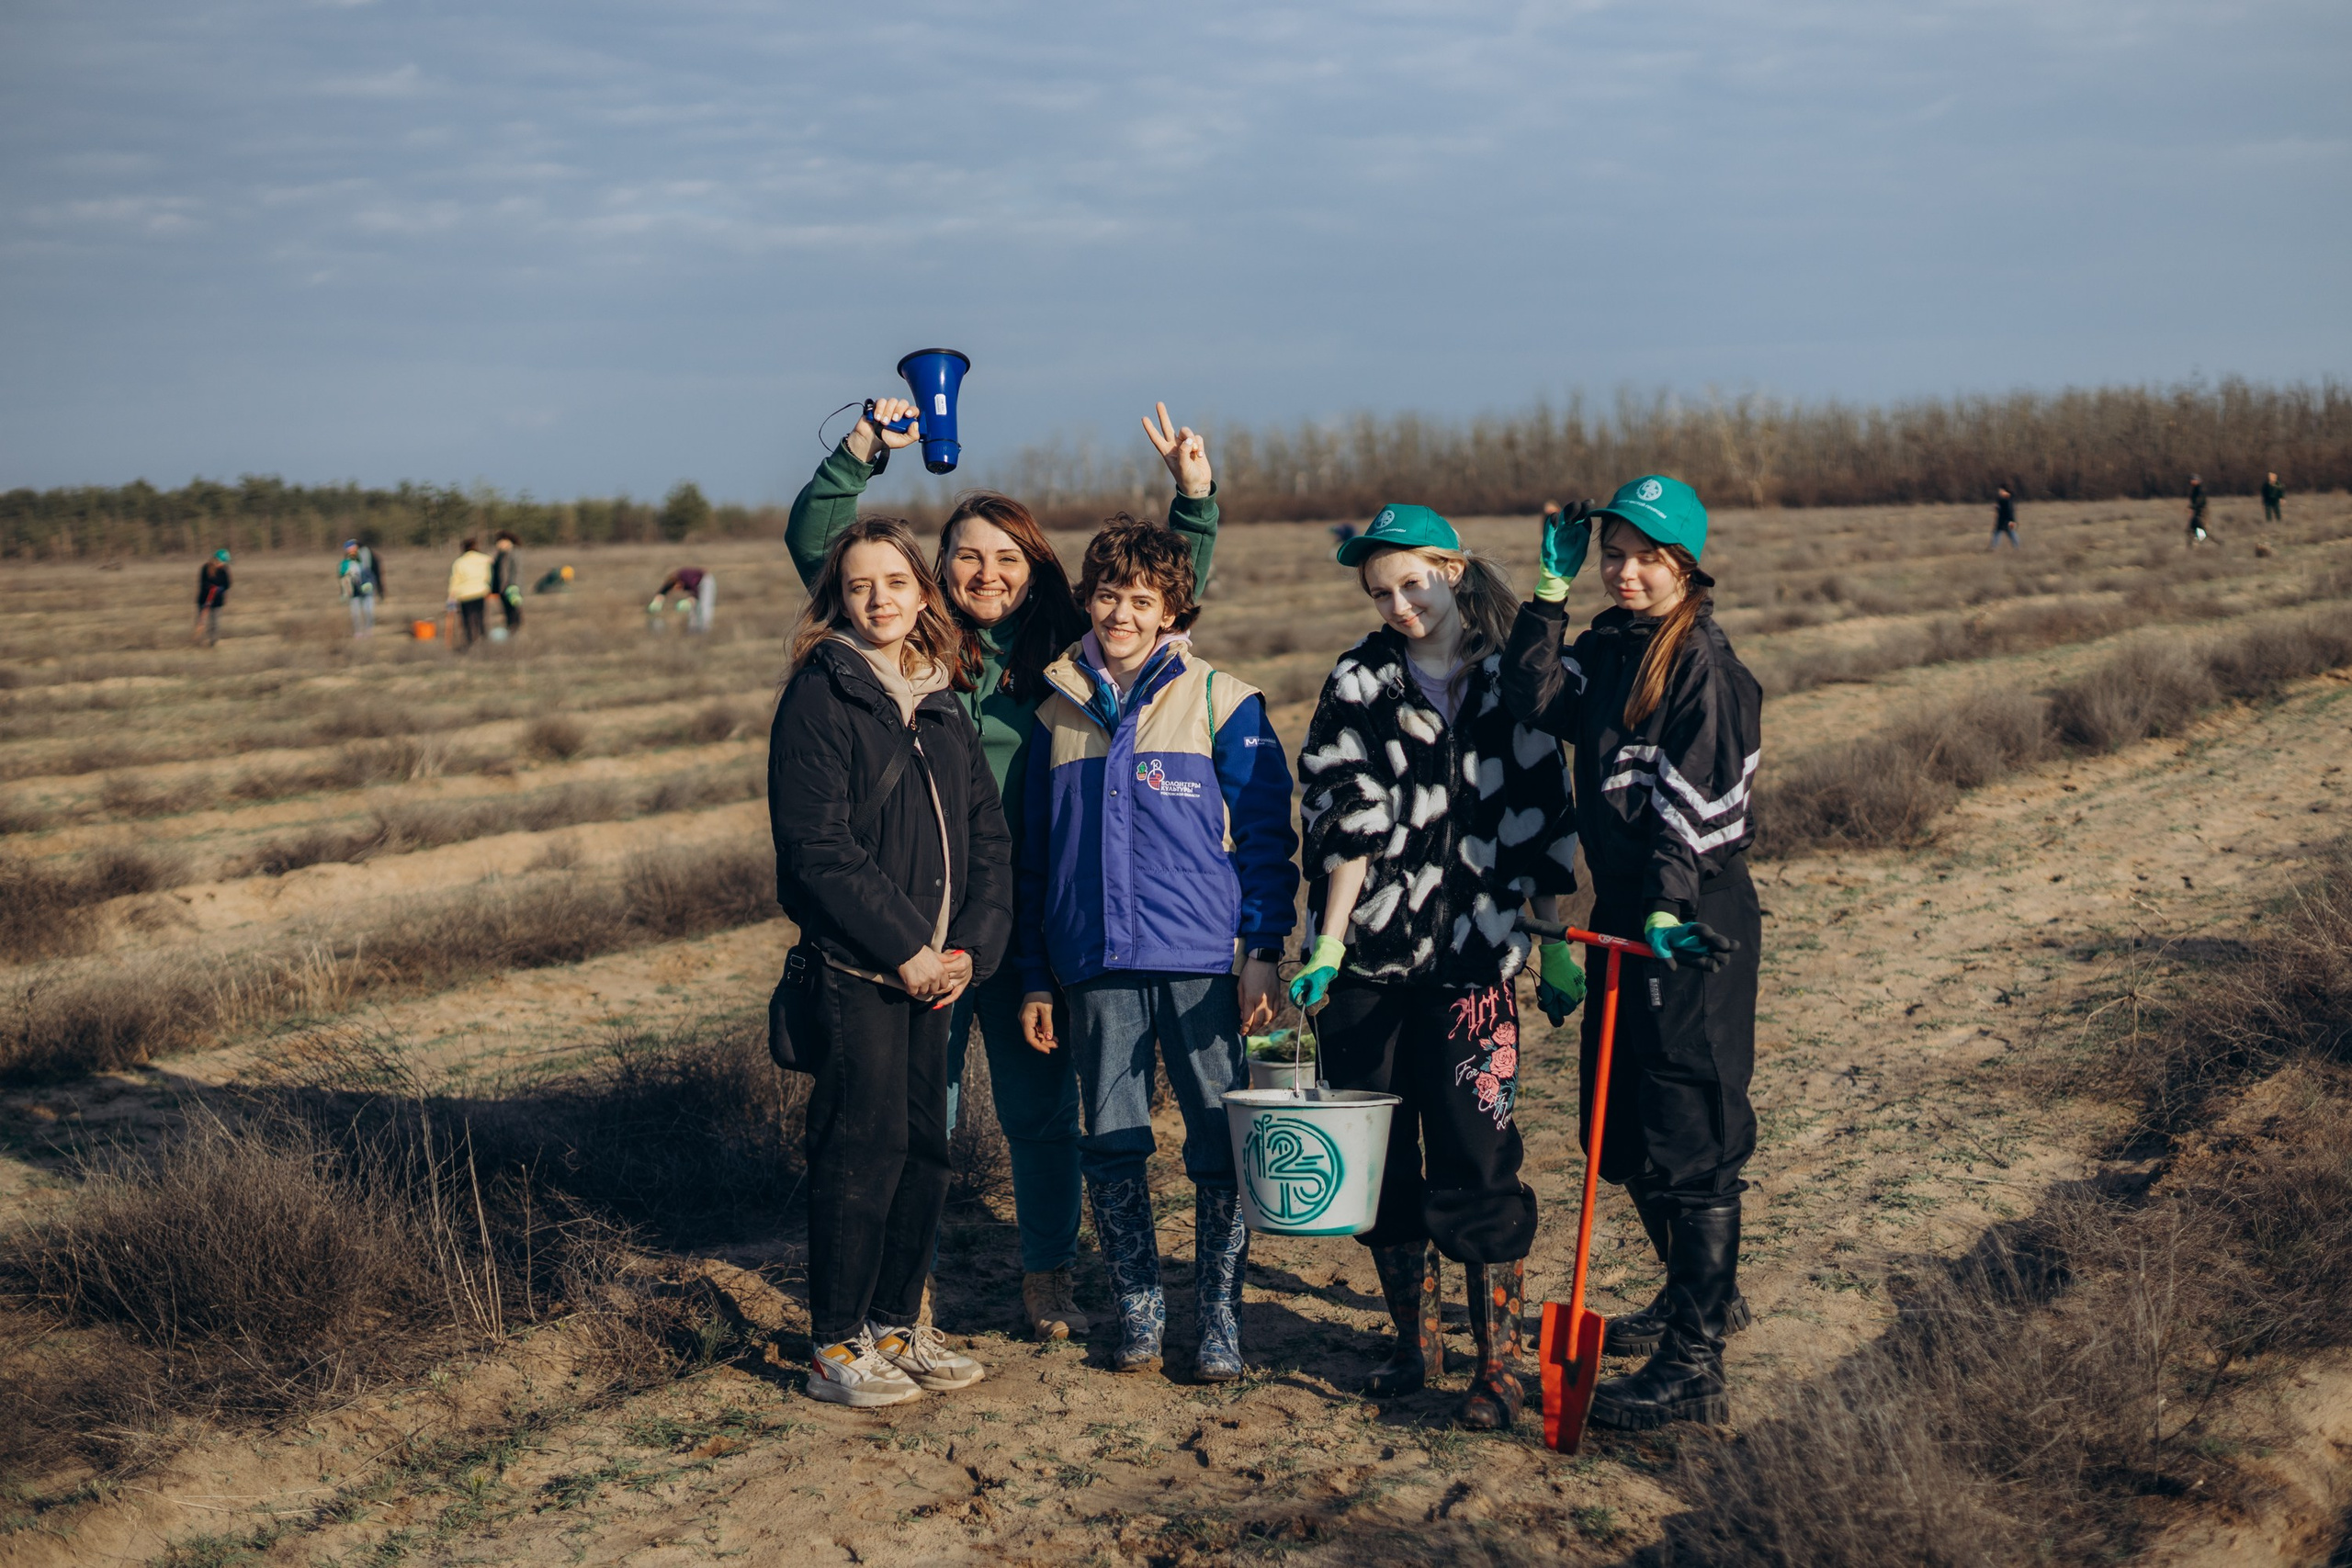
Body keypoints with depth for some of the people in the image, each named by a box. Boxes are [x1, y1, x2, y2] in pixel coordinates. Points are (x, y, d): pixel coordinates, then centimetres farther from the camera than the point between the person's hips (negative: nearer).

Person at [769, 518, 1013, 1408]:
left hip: (932, 967, 7)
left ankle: (896, 1325, 23)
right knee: (863, 1149, -5)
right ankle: (835, 1350, 5)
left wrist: (971, 947, -2)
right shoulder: (820, 696, -7)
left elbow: (987, 837, 12)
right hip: (854, 968, -7)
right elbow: (817, 849, -14)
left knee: (926, 1147, 10)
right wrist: (906, 949, -15)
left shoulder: (942, 705, 14)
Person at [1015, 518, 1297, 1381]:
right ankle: (1138, 1306, 20)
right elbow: (1036, 852, 15)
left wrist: (1263, 953, -7)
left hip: (1201, 961, -3)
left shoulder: (1221, 701, 1)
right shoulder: (1059, 709, 11)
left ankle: (1220, 1315, 14)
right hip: (1096, 964, 3)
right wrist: (1035, 976, 12)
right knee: (1110, 1146, 6)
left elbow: (1266, 835, 1)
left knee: (1220, 1145, 1)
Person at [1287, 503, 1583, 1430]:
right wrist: (1328, 944, -11)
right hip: (1368, 961, 1)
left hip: (1474, 960, -1)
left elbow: (1543, 819, 8)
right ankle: (1415, 1341, 23)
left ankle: (1499, 1358, 4)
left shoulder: (1511, 678, 4)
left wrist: (1556, 940, 7)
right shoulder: (1359, 684, 3)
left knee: (1475, 1160, -6)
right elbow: (1348, 826, -4)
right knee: (1381, 1161, 7)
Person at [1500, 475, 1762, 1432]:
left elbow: (1697, 797, -19)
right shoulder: (1610, 648, 13)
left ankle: (1694, 1369, -3)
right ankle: (1703, 1297, 38)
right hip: (1625, 912, 9)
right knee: (1625, 1134, 18)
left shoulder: (1704, 664, -12)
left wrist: (1669, 904, -25)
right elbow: (1535, 699, 1)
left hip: (1692, 922, -9)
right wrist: (1553, 586, 0)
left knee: (1691, 1142, -7)